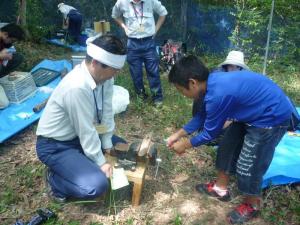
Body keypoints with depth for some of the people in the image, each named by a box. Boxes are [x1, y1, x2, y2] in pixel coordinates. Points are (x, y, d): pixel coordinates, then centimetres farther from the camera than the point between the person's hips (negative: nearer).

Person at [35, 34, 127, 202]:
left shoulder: (104, 75, -11)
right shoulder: (77, 87, -35)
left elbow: (106, 113, -4)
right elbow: (86, 130, -26)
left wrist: (107, 145, -2)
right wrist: (101, 162, -15)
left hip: (78, 135, 9)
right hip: (55, 145, -8)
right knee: (97, 185, -23)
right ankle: (56, 179, 4)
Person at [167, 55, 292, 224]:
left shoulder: (217, 94, -34)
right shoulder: (213, 81, -6)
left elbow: (210, 133, -18)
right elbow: (202, 116, 9)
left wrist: (184, 145, -2)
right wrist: (178, 134, 10)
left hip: (272, 117, -9)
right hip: (254, 112, 9)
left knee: (248, 165, 2)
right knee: (228, 147, 16)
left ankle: (251, 205, 28)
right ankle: (221, 188, 35)